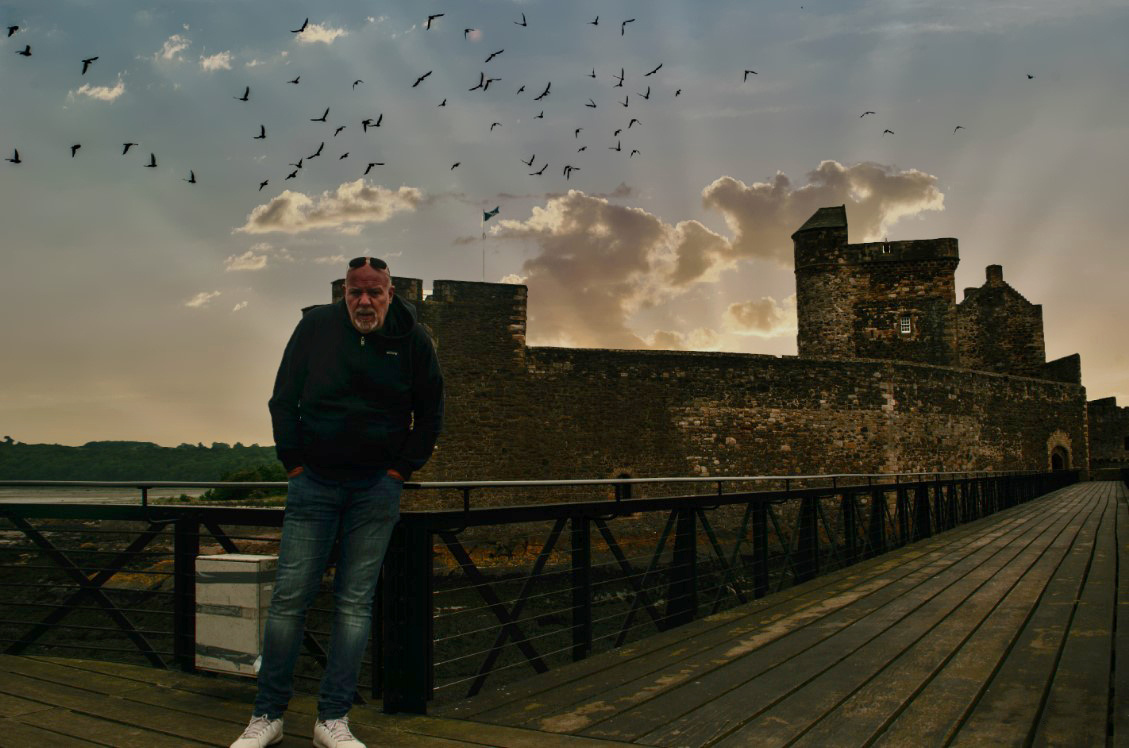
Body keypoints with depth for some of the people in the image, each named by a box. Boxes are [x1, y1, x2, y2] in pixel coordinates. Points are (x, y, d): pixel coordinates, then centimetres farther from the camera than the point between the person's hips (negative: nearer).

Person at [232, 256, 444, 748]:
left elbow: (430, 413, 9)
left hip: (376, 488, 0)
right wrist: (294, 464, 1)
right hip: (313, 483, 0)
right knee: (289, 597, 0)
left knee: (356, 601, 2)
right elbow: (282, 400, 6)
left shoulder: (411, 339, 0)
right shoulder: (316, 327, 0)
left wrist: (401, 469, 3)